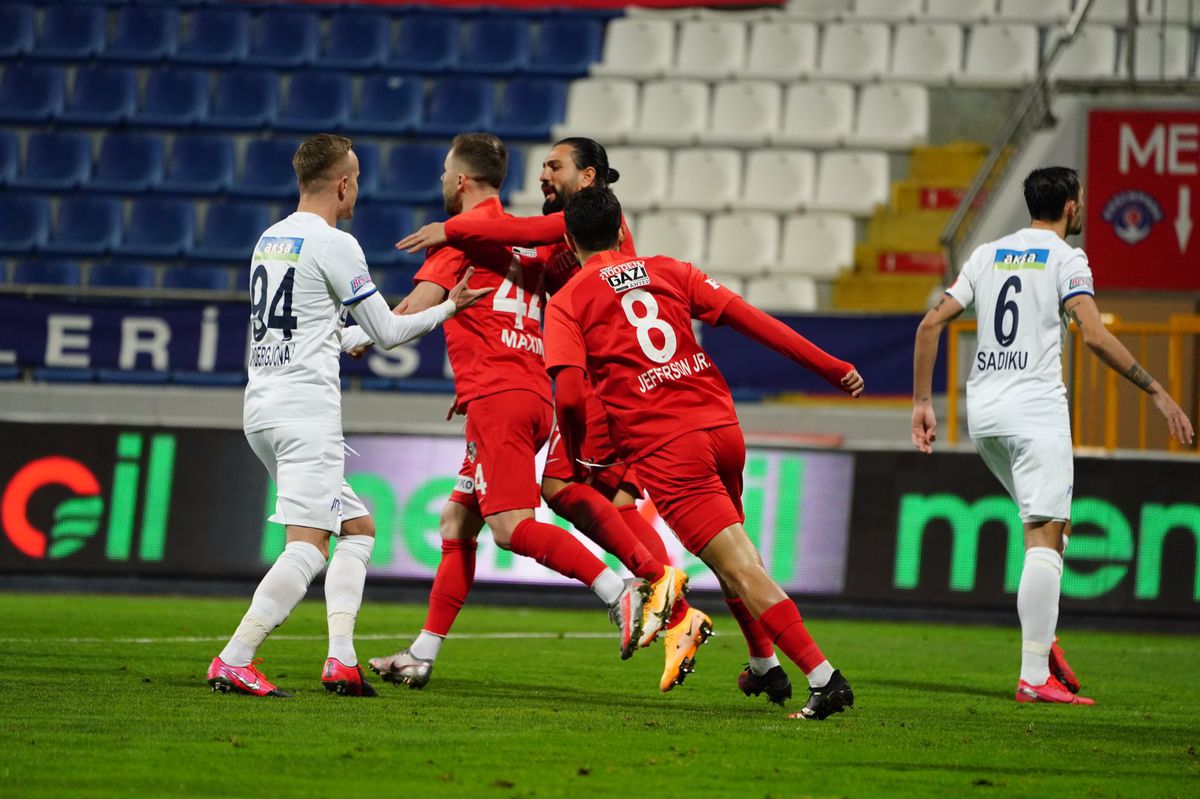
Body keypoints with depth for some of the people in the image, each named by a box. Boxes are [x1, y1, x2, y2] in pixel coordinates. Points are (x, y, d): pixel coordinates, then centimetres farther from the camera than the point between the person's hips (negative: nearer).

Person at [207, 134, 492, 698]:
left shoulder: (269, 240, 17)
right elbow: (387, 333, -1)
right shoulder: (334, 244, -8)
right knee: (308, 547, -12)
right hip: (305, 406, -9)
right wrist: (449, 308, 12)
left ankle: (342, 658, 3)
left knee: (358, 528, 15)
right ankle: (232, 663, -21)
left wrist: (360, 336, 43)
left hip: (261, 408, 9)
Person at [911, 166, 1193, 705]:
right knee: (1044, 539, -9)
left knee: (1051, 526, 22)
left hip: (983, 415, 7)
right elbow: (1095, 336, -16)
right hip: (1035, 410, -7)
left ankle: (1041, 636, 5)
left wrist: (922, 402, 14)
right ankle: (1035, 676, -16)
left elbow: (931, 323, 10)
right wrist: (1158, 393, -12)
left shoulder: (987, 255, 14)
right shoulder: (1065, 258, -4)